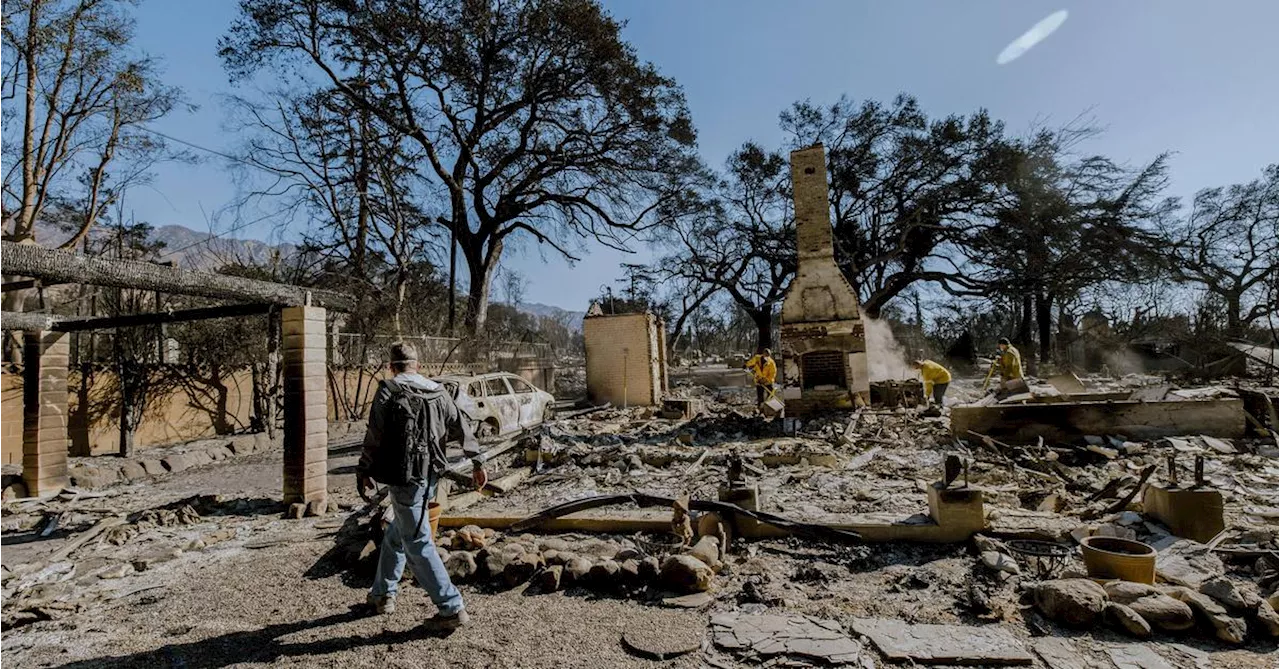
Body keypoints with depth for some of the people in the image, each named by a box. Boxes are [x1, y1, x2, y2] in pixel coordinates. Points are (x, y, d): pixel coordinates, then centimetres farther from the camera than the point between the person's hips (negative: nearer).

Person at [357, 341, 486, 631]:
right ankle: (383, 594, 38)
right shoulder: (437, 391, 8)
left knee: (418, 544, -1)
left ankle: (452, 609, 0)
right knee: (395, 535, 25)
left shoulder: (388, 391, -8)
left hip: (403, 479, -7)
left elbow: (374, 436, -10)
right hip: (430, 477, 7)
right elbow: (461, 427, 8)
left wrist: (363, 472, 1)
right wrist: (477, 462, 14)